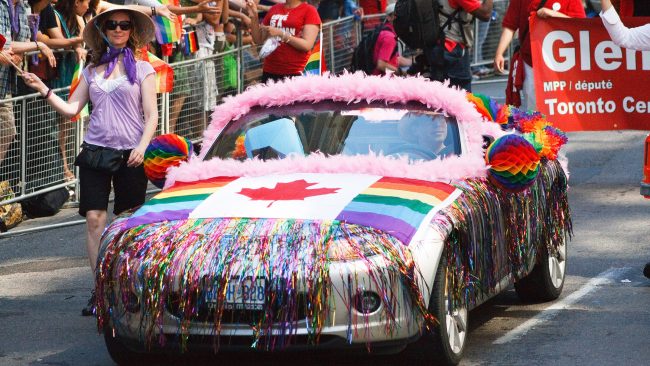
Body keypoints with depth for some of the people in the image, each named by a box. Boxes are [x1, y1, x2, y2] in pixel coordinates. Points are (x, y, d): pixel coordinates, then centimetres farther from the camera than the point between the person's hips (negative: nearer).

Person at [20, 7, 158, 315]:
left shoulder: (142, 69, 4)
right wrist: (43, 90, -3)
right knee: (94, 219, -7)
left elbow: (151, 115, -1)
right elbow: (71, 109, 9)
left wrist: (142, 147, -15)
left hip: (129, 154, -2)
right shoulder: (92, 70, 13)